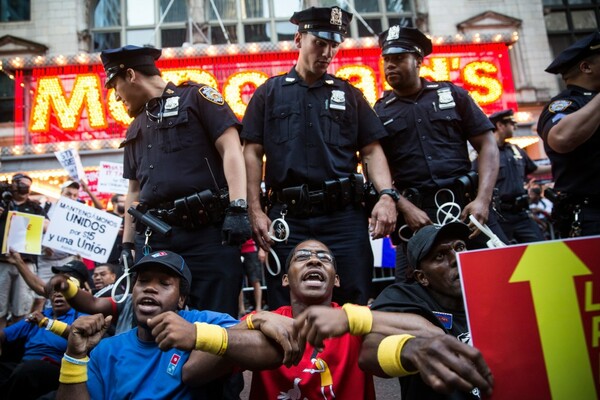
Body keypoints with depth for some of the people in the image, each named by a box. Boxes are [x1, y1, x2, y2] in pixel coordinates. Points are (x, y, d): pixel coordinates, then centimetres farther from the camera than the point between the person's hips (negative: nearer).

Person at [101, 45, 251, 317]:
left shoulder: (196, 97, 5)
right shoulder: (136, 128, 25)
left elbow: (231, 150, -7)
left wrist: (238, 207, -18)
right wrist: (127, 245, 20)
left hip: (208, 233, -6)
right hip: (153, 239, 6)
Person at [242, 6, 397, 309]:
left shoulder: (348, 94, 16)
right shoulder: (269, 93, 13)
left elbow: (371, 150, 10)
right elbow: (253, 153, 7)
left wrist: (386, 195, -7)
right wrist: (255, 210, -3)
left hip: (345, 217, 1)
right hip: (287, 219, 0)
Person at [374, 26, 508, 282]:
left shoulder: (452, 95, 12)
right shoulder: (378, 113, 10)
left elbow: (487, 146, 7)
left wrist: (482, 200, -7)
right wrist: (406, 209, -11)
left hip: (467, 205, 1)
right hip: (414, 214, 0)